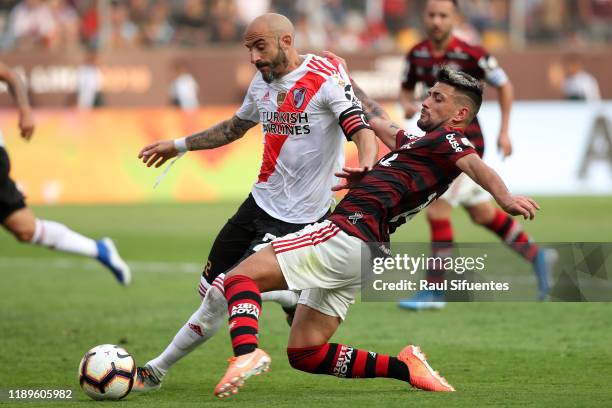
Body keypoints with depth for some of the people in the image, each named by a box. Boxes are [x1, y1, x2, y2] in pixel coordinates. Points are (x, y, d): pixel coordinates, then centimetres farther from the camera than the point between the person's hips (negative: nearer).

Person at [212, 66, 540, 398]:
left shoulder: (447, 138, 0)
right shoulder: (421, 143, 27)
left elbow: (474, 165, -22)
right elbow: (379, 124, 46)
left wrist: (505, 199, -42)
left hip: (349, 232, -10)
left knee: (240, 277, -17)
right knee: (305, 355, 7)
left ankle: (247, 353, -41)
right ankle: (404, 367, 2)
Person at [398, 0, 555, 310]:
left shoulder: (471, 55, -16)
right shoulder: (417, 55, 1)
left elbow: (504, 85, -3)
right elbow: (407, 89, 16)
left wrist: (504, 131, -3)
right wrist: (408, 105, -8)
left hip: (465, 142, -7)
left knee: (437, 210, -14)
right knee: (482, 214, 17)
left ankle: (434, 290, -6)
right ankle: (536, 255, 34)